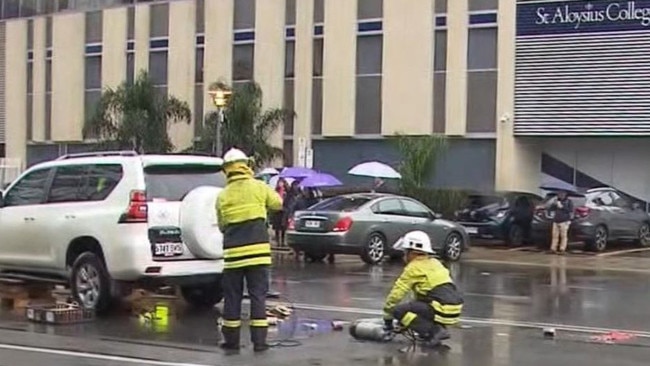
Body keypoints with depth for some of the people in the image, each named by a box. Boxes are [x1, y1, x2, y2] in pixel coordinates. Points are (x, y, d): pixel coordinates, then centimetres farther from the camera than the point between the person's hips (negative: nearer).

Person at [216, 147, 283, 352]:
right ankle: (259, 341, 3)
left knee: (232, 296, 10)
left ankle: (231, 340, 15)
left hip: (233, 252, 1)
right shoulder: (258, 187, -1)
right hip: (258, 249, -1)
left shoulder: (222, 196, 5)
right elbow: (277, 203, 15)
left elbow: (222, 226, 13)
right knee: (258, 295, 3)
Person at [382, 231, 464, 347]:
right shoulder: (435, 263, 21)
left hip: (442, 311, -9)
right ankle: (439, 327, 11)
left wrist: (387, 317, 9)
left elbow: (396, 293, -3)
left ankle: (434, 331, -11)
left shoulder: (414, 267, -3)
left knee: (398, 310, -5)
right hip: (454, 310, 9)